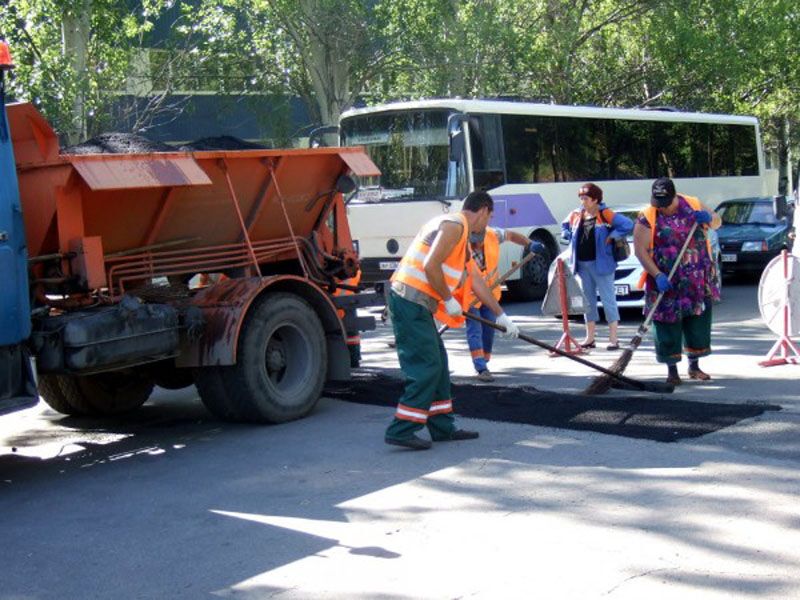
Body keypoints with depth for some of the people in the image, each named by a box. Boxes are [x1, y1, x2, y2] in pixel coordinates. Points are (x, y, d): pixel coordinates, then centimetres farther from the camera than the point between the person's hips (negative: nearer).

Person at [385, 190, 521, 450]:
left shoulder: (461, 235, 23)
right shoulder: (454, 225, -10)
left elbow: (476, 280, 28)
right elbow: (430, 266, -22)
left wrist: (501, 316, 31)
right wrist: (449, 300, -11)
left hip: (416, 304, 10)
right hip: (411, 301, -10)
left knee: (437, 363, 14)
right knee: (425, 367, -8)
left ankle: (442, 427, 22)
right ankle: (401, 431, -5)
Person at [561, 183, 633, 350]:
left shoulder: (605, 214, -10)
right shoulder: (576, 215, 8)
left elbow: (628, 225, -17)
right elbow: (565, 226, 27)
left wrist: (611, 236, -14)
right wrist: (570, 237, 10)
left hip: (600, 264, -7)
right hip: (582, 264, 7)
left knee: (608, 299, -2)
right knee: (588, 300, 14)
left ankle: (613, 338, 2)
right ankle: (590, 338, 23)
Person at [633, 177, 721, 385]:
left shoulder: (693, 205, 3)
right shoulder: (647, 218, -8)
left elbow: (717, 222, 16)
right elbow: (640, 250, -11)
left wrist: (709, 218, -9)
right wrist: (657, 275, -22)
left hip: (699, 280, 4)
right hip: (666, 282, -3)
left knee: (698, 321, 11)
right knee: (668, 324, -2)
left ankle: (694, 367, 26)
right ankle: (672, 370, 11)